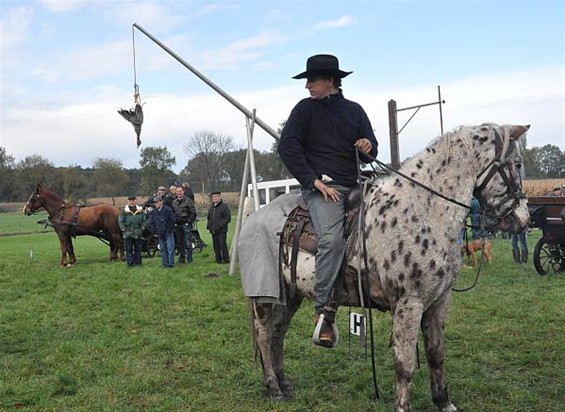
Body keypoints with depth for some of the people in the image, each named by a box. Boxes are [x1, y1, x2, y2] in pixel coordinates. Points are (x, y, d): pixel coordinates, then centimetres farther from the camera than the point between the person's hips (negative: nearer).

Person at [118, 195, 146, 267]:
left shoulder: (140, 210, 6)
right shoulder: (124, 210, -2)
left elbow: (143, 221, 12)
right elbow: (120, 221, 1)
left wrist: (141, 228, 3)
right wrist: (123, 229, -5)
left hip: (138, 233, 2)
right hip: (128, 234, -2)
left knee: (138, 249, 9)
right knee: (129, 249, 0)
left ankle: (138, 263, 17)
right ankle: (130, 264, 6)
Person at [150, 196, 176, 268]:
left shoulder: (168, 210, -10)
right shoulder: (154, 211, 7)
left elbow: (172, 221, -7)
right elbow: (152, 223, 17)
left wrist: (169, 230, -8)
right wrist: (155, 231, 10)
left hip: (168, 232, -6)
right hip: (160, 234, 6)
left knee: (170, 248, -7)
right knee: (162, 249, 7)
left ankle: (171, 263, -4)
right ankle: (165, 263, 12)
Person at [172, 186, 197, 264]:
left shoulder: (188, 201, -4)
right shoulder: (174, 202, 13)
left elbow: (193, 212, -6)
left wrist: (189, 221, -11)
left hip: (186, 224, -6)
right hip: (177, 225, 6)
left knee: (188, 243, -6)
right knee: (180, 243, 11)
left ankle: (189, 259, -2)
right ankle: (181, 258, 20)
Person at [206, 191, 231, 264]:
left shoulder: (224, 206, -5)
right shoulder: (211, 206, 17)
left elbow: (227, 218, -9)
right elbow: (209, 217, 27)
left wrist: (221, 225, -16)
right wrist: (208, 226, 11)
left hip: (221, 231, -7)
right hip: (213, 230, 7)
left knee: (223, 245, -8)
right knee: (216, 246, 8)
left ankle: (226, 259, -1)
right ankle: (218, 259, 15)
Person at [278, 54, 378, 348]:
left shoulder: (355, 110, 16)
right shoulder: (305, 109, 5)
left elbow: (371, 152, 23)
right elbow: (288, 148, -4)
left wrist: (368, 148, -4)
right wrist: (315, 181, -11)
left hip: (354, 187, 6)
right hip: (321, 187, -6)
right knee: (332, 239, -28)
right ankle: (324, 311, -25)